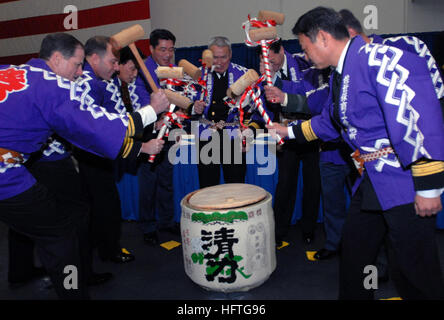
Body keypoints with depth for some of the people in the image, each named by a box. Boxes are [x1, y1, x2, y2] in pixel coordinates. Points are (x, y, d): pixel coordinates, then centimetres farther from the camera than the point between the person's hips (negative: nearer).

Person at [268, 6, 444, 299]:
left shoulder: (379, 58, -18)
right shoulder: (340, 76, 12)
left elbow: (420, 116, -25)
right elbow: (332, 120, 28)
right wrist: (290, 131, 32)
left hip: (405, 184, -9)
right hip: (372, 182, 9)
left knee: (413, 270, -1)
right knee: (354, 255, 19)